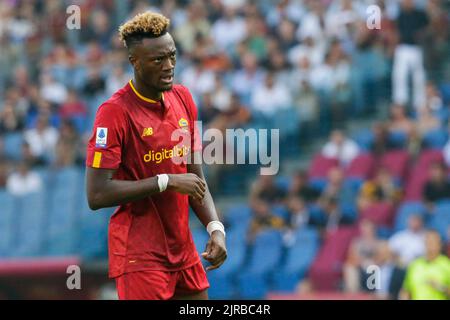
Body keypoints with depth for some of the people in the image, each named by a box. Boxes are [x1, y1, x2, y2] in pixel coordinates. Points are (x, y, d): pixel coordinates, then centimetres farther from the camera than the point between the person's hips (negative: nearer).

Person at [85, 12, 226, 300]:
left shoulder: (183, 98, 8)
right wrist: (166, 182, -20)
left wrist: (215, 227, 0)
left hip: (183, 250, 7)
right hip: (139, 256, -7)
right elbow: (97, 195, -20)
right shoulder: (115, 112, -14)